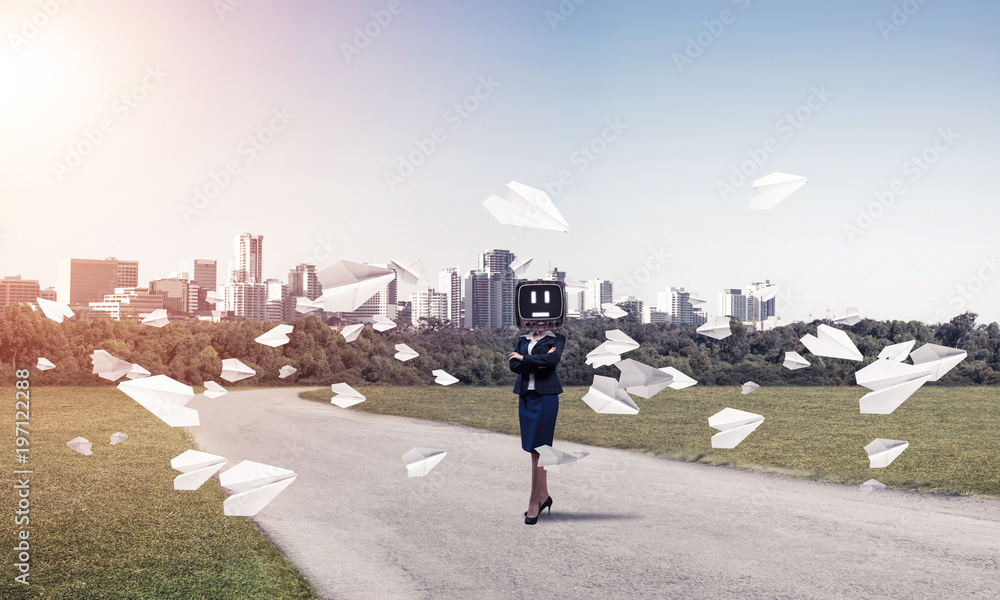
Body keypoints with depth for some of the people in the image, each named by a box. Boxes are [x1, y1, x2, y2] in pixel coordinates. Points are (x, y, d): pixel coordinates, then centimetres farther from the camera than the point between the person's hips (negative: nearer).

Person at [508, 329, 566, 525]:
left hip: (545, 397, -5)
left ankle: (534, 502, -1)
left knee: (539, 449, -6)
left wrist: (524, 358, -10)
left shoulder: (556, 338, 1)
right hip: (525, 397, 5)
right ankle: (544, 496, 22)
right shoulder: (521, 341, 13)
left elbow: (553, 358, -19)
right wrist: (538, 363, -14)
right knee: (534, 449, 11)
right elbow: (513, 365, -3)